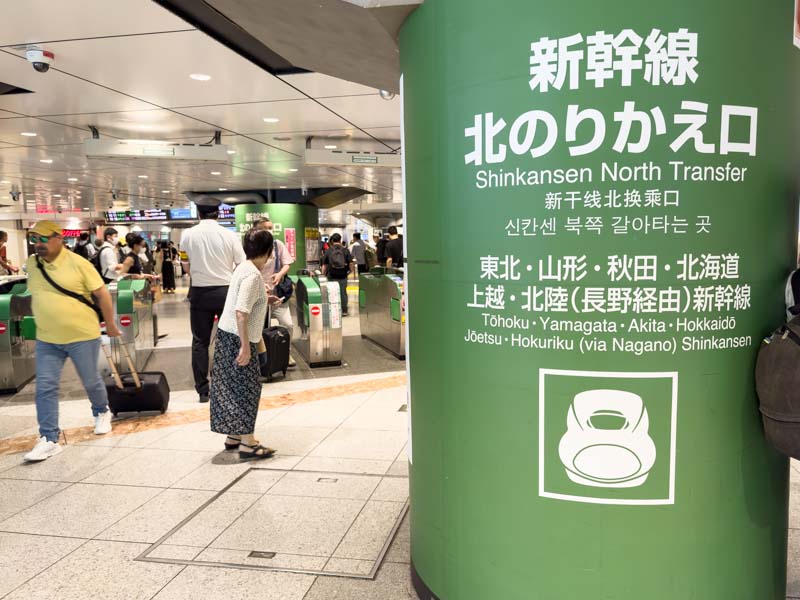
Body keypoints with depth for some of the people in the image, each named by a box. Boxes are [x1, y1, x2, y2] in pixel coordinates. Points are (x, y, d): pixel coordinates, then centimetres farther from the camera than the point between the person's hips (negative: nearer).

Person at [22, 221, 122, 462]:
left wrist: (110, 324, -3)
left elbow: (102, 294, -8)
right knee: (45, 388, -1)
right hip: (46, 339, 4)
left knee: (91, 381, 12)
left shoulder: (78, 263, -13)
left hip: (83, 336, -4)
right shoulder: (31, 264, 2)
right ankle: (49, 440, 7)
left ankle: (102, 413, 41)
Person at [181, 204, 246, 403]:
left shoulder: (188, 235, -3)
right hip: (226, 291, 0)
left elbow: (186, 268, 6)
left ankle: (203, 390, 9)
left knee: (200, 342, 7)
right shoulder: (230, 235, -6)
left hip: (200, 293, 0)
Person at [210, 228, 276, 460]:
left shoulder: (243, 268, 9)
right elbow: (241, 312, -26)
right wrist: (245, 346, -25)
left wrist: (263, 299, 35)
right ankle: (247, 443, 6)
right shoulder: (253, 275, -20)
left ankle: (233, 435, 26)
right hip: (238, 339, -9)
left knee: (232, 387, 16)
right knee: (248, 388, -1)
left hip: (226, 334, 9)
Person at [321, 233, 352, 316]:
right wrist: (350, 271, 13)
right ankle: (344, 310, 12)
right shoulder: (345, 250, -1)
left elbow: (324, 264, 0)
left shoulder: (328, 251, -1)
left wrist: (323, 274, 10)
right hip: (343, 275, 0)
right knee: (343, 293, 8)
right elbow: (350, 263, -3)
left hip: (332, 276, 0)